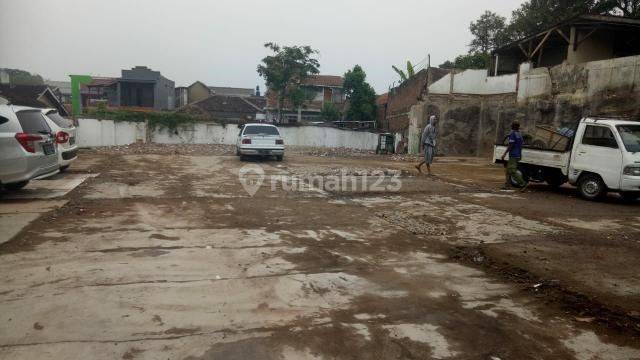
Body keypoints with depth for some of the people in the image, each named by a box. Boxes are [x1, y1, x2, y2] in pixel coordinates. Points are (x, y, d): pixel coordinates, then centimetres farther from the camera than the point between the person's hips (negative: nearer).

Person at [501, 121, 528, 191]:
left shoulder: (512, 133, -11)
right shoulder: (520, 134, 15)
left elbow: (511, 145, -17)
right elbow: (522, 144, 17)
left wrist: (505, 153, -17)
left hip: (513, 155, -9)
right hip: (518, 155, 9)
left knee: (512, 171, -11)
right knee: (508, 170, 13)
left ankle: (523, 184, -16)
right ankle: (507, 185, 11)